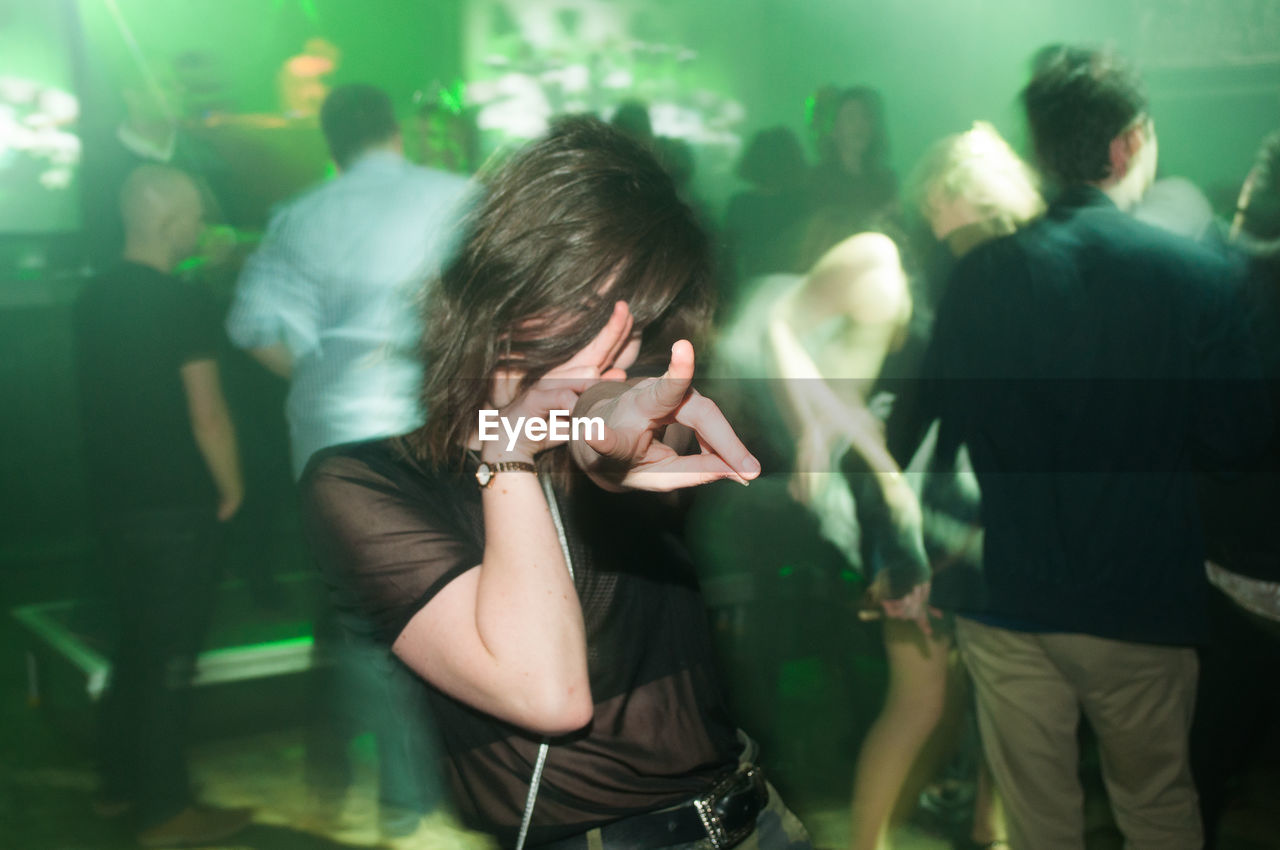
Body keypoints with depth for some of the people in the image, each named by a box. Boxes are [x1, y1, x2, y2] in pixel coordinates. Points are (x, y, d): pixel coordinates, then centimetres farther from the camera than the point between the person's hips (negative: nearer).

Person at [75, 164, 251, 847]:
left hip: (115, 500, 8)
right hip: (177, 507, -8)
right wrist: (231, 488, -5)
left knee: (134, 643, 19)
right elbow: (207, 416, -18)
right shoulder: (182, 304, -17)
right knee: (171, 657, 1)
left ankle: (120, 784, 29)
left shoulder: (94, 297, 7)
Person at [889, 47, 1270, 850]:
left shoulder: (980, 275, -8)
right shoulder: (1197, 275, -13)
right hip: (1145, 604, -1)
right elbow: (1239, 440, -6)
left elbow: (938, 424, 1)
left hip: (1008, 604, 1)